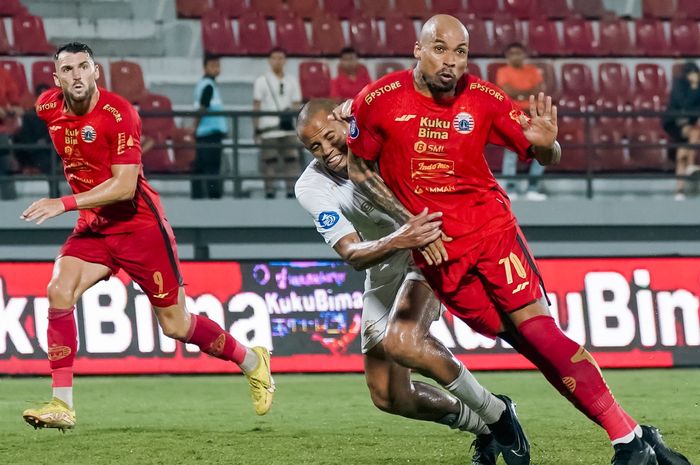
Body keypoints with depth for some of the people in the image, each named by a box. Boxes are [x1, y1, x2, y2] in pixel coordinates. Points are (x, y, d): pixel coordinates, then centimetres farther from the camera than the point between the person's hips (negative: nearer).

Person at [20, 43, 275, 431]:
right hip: (93, 226, 5)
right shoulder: (48, 108, -3)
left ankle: (253, 363, 29)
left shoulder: (119, 113, -22)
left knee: (175, 325, 2)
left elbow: (124, 186, -26)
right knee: (59, 291, -20)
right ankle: (62, 405, -18)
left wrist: (65, 204, -32)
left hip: (139, 224, -5)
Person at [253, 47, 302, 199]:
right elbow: (256, 106, 1)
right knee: (269, 162, -4)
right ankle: (269, 192, -3)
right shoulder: (262, 81, 5)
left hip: (288, 129, 3)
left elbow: (297, 104, 14)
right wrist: (256, 129, -5)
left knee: (292, 161, -4)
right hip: (268, 129, -3)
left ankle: (292, 192, -3)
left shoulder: (292, 81, 14)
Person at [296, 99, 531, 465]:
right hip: (383, 272, 4)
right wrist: (398, 241, -45)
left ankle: (496, 414, -15)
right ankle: (483, 427, 24)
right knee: (388, 397, 3)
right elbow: (353, 254, -27)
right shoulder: (312, 188, -17)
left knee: (401, 342, -32)